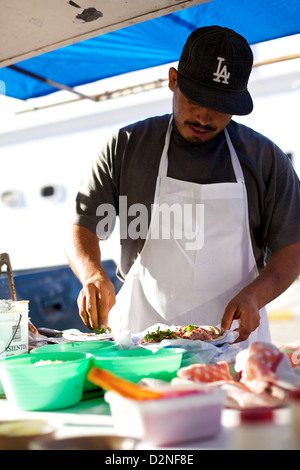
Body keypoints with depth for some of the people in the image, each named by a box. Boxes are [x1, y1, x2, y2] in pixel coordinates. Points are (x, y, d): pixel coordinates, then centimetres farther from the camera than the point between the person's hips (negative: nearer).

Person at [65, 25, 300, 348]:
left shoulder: (266, 159, 8)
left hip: (234, 333, 1)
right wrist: (93, 276, -15)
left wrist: (253, 295, -10)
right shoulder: (125, 147, 7)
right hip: (142, 332, 0)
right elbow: (83, 228, 6)